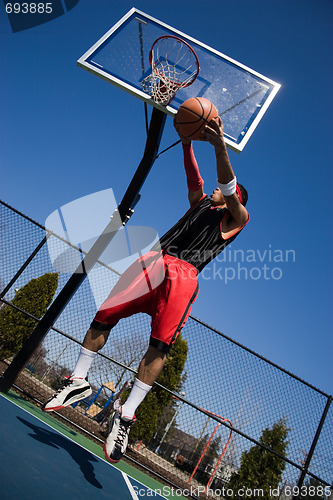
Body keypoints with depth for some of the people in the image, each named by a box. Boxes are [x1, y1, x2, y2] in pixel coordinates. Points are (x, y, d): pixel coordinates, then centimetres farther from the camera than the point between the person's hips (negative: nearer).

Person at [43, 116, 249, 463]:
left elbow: (228, 188, -2)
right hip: (154, 260, 5)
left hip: (184, 275, -5)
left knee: (160, 345, -12)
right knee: (104, 316, -1)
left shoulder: (236, 216, 15)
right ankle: (79, 381, 15)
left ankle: (125, 416, -1)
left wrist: (219, 147, -17)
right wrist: (187, 141, 6)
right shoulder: (201, 203, 30)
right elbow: (193, 177, 20)